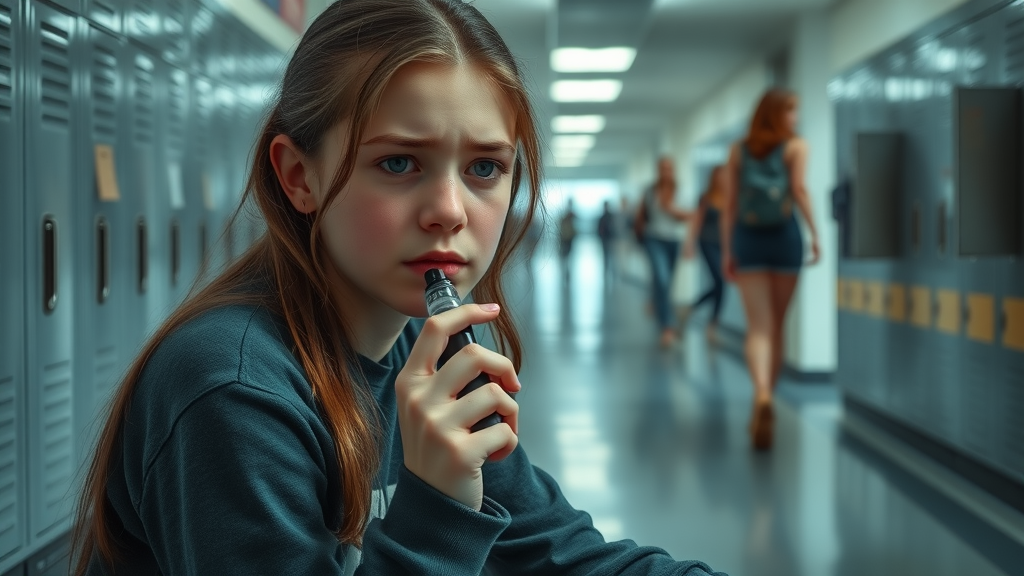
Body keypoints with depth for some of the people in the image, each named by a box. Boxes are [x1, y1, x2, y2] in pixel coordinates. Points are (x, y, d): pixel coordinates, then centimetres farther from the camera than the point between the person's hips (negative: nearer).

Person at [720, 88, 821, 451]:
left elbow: (729, 203, 7)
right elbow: (799, 189, -10)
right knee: (777, 325, 12)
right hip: (784, 235, -1)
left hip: (747, 238, 1)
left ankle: (762, 394, -30)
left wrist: (727, 250, 7)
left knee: (758, 326, -4)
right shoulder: (795, 146, 4)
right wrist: (815, 233, -8)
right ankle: (766, 403, 21)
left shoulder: (739, 151, 11)